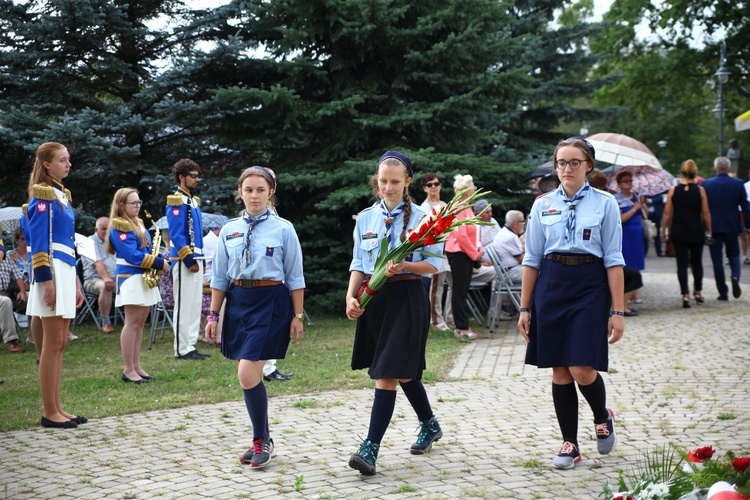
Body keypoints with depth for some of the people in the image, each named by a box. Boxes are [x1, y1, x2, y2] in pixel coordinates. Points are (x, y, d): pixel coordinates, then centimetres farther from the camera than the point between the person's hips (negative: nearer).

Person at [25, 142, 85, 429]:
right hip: (51, 272, -9)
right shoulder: (42, 195, -7)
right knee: (53, 343, -6)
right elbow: (39, 241, -14)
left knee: (59, 344, 9)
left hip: (66, 271, 9)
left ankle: (55, 409, 13)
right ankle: (49, 413, -2)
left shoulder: (62, 194, 19)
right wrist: (46, 280, -21)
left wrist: (75, 283, 20)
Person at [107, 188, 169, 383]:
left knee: (140, 323, 9)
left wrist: (159, 262, -3)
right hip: (131, 278, -9)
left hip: (144, 278, 9)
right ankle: (128, 370, -3)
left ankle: (136, 366, 15)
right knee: (132, 323, -7)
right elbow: (132, 255, -19)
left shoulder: (138, 223, 17)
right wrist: (159, 263, -17)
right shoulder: (119, 227, -11)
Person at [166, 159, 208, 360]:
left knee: (194, 304, 11)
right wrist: (189, 260, -19)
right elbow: (176, 235, -18)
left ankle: (190, 346, 17)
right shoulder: (177, 201, -11)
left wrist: (199, 259, 17)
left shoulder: (193, 200, 17)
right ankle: (182, 349, -2)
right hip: (184, 260, -10)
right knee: (184, 304, -6)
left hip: (195, 259, 10)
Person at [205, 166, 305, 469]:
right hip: (237, 301, 5)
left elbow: (295, 277, 0)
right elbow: (220, 277, 13)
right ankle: (261, 440, 23)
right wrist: (213, 315, 9)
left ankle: (262, 440, 4)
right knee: (247, 375, 8)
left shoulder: (283, 229, -2)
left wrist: (297, 316, -2)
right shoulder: (229, 231, 9)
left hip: (270, 301, -5)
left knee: (248, 374, -14)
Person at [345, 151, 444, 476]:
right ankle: (430, 426, 39)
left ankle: (371, 448, -10)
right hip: (374, 299, 5)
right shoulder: (366, 218, 8)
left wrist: (404, 266, -22)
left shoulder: (420, 217, -4)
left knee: (387, 375, -10)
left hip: (407, 299, -5)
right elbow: (358, 264, 8)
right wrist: (351, 296, -7)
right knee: (403, 372, 17)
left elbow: (434, 264, -4)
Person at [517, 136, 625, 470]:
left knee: (582, 369, -10)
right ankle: (570, 444, 16)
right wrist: (525, 308, 8)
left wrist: (617, 311, -5)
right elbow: (531, 259, 10)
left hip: (589, 286, -2)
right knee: (559, 371, 5)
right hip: (551, 286, 3)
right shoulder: (543, 205, 7)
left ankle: (602, 416, 22)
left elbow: (614, 260, -1)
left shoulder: (605, 204, 1)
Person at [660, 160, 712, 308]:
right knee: (697, 262, 17)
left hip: (678, 232, -1)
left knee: (682, 264, 1)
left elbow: (667, 213, -3)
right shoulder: (700, 190, -4)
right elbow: (706, 213, -2)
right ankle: (698, 292, 26)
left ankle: (685, 295, -9)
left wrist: (664, 231, 6)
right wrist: (709, 231, 8)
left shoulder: (673, 190, -4)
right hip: (697, 232, 1)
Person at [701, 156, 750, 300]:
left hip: (713, 227, -1)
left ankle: (723, 292, 5)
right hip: (732, 226, 1)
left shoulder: (706, 184, -5)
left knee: (717, 260, 5)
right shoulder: (738, 184, -3)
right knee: (733, 254, 17)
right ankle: (735, 276, -13)